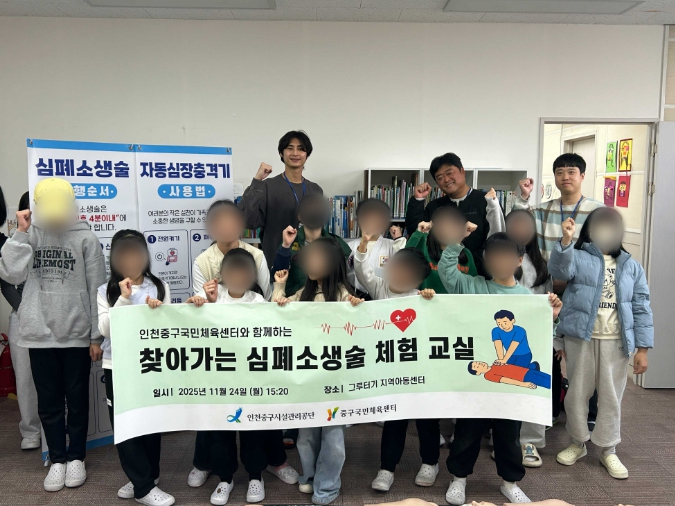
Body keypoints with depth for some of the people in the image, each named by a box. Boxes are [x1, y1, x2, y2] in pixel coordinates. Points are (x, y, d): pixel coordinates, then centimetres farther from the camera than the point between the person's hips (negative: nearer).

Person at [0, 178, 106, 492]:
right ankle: (57, 459, 25)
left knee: (77, 398, 10)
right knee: (48, 400, 10)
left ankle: (76, 457, 25)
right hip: (39, 333, 2)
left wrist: (97, 336, -5)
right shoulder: (29, 236, 4)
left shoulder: (85, 238, -4)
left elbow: (97, 289, -4)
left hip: (77, 333, -2)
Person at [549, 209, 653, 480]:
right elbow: (560, 269, -22)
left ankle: (608, 450, 25)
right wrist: (566, 240, -38)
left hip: (616, 341, 2)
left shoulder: (631, 267, 8)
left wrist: (642, 349, 1)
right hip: (580, 338, -1)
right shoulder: (579, 258, 1)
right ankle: (577, 442, 28)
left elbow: (641, 309, 6)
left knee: (611, 396, 9)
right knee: (577, 393, 9)